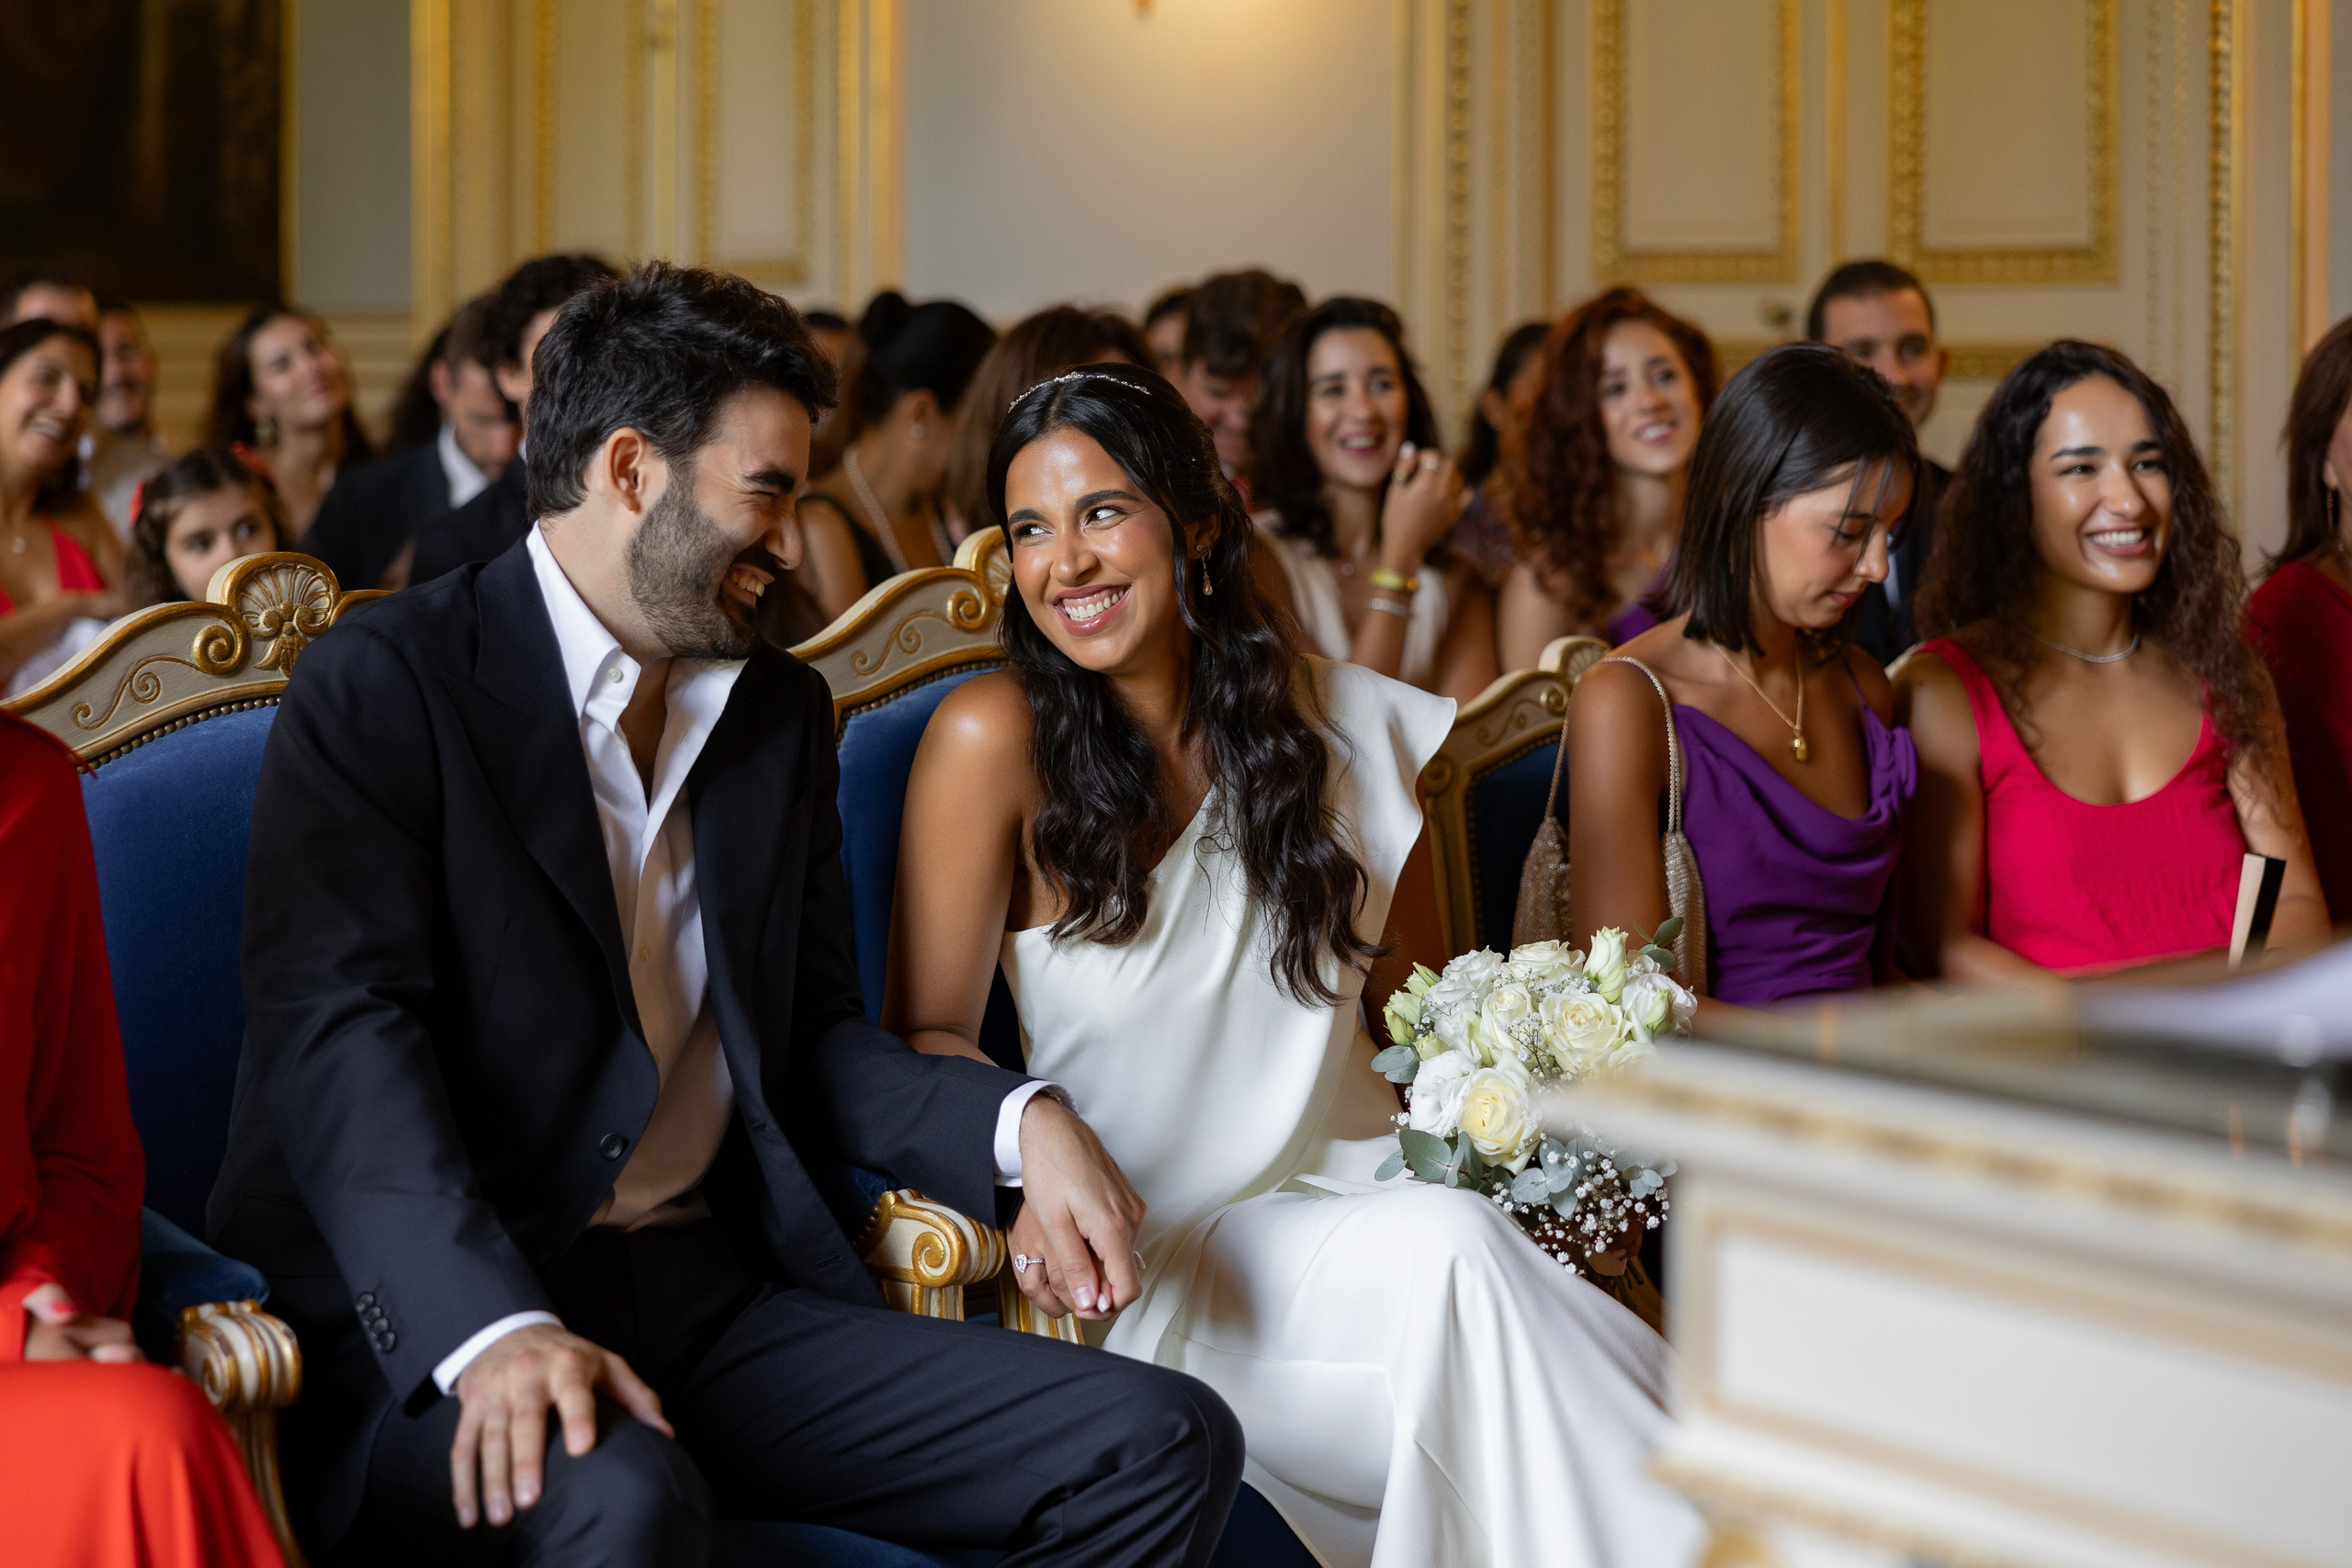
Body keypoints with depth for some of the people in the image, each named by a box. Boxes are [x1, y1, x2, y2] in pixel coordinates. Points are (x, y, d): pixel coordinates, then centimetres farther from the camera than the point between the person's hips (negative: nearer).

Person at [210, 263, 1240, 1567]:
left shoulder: (783, 711, 19)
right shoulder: (381, 688, -3)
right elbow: (342, 1037, -15)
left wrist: (1018, 1123, -1)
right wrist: (493, 1327, -32)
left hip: (711, 1304, 7)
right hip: (429, 1324, -7)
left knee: (1168, 1449, -10)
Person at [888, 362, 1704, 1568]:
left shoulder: (1322, 711, 6)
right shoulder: (994, 737, -6)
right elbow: (926, 1035, -5)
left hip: (1351, 1196, 4)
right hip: (1152, 1257, -3)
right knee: (1451, 1255, -32)